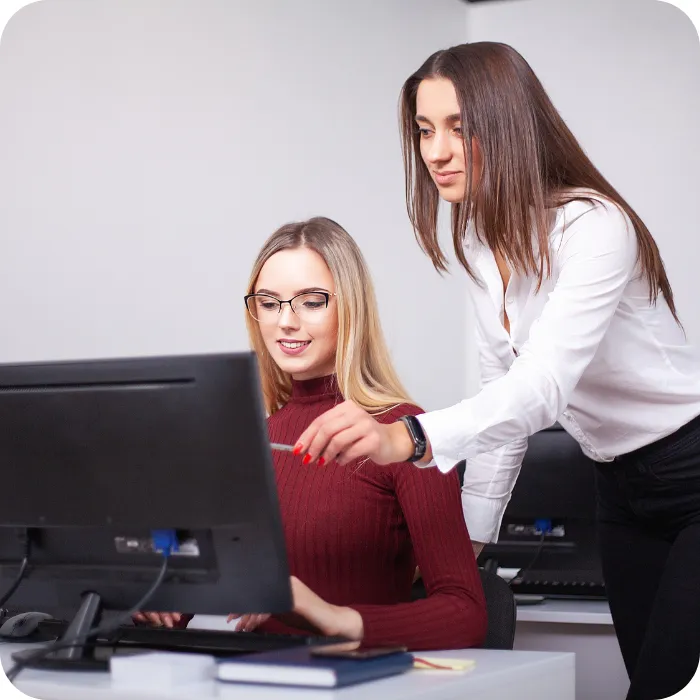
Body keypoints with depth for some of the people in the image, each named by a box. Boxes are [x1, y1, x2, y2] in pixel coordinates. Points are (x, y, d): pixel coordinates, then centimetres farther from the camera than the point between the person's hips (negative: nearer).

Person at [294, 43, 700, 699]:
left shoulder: (593, 226, -25)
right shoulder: (478, 242, 2)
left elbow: (543, 385, -40)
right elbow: (503, 390, 7)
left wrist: (411, 438, -56)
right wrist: (470, 534, 2)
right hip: (622, 486, 8)